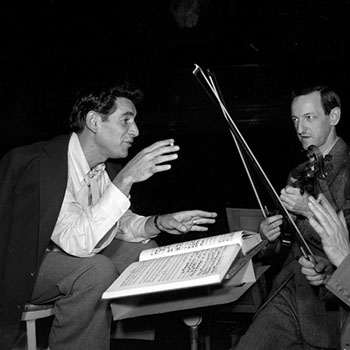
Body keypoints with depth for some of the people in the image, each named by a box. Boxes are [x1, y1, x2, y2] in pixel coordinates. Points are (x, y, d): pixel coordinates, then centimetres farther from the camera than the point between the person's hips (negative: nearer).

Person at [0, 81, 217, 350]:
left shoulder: (104, 167, -2)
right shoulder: (42, 164, -29)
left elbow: (118, 222, 8)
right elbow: (78, 241, -36)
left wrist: (160, 223, -12)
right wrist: (126, 178, -38)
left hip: (70, 255, 9)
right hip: (23, 265, -8)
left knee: (143, 250, 3)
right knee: (97, 270, -31)